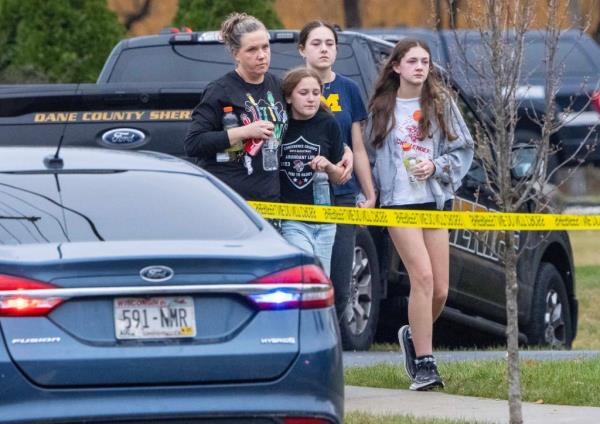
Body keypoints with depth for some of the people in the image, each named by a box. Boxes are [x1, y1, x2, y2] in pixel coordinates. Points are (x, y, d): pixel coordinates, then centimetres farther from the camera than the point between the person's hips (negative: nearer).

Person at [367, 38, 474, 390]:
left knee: (439, 290, 1)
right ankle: (424, 363, -13)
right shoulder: (381, 107, 7)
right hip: (398, 202, -2)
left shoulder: (442, 103, 7)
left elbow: (463, 149, 8)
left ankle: (414, 335, 32)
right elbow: (367, 153, 12)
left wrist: (436, 167, -8)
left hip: (436, 201, 2)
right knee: (423, 276, -17)